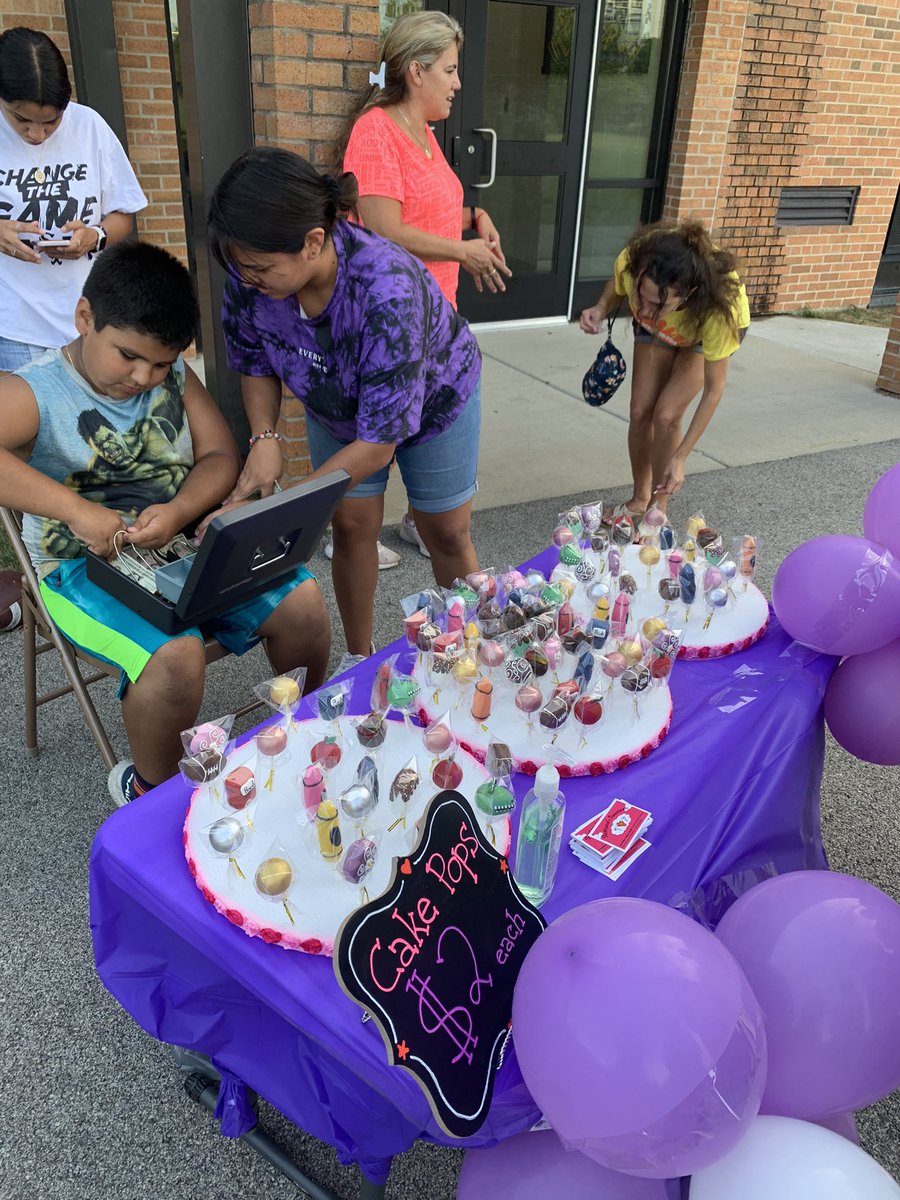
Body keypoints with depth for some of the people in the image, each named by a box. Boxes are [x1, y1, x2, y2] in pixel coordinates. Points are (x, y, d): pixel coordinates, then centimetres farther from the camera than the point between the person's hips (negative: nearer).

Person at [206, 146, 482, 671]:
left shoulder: (387, 291, -46)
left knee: (446, 534, 8)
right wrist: (264, 437, -27)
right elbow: (254, 362, -8)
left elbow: (379, 441, -41)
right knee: (352, 527, 3)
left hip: (434, 398, -3)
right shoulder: (250, 278, -29)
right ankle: (360, 658, 23)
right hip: (338, 406, 4)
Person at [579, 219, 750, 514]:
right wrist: (601, 310, -34)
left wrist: (680, 457, -30)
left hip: (706, 331, -3)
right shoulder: (631, 261, -38)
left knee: (666, 416, -17)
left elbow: (714, 389, -31)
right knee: (640, 411, -5)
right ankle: (640, 497, 16)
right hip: (656, 329, 3)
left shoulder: (717, 307, -43)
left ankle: (658, 505, 4)